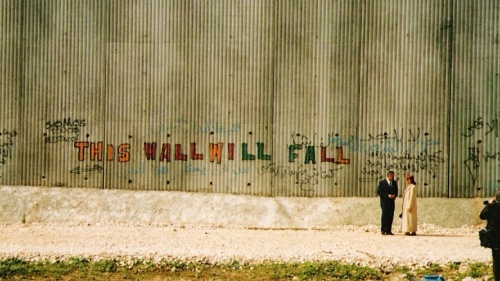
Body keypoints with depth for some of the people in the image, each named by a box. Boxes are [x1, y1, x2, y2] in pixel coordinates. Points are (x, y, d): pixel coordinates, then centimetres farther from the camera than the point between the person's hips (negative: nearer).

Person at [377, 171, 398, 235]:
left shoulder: (394, 183, 12)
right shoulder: (382, 183, -3)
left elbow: (396, 191, 17)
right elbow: (378, 192, -9)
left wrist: (394, 195, -6)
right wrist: (387, 195, -17)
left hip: (391, 202, 4)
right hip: (384, 202, -4)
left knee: (390, 216, 1)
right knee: (385, 215, -6)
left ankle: (388, 230, 4)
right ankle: (383, 230, 0)